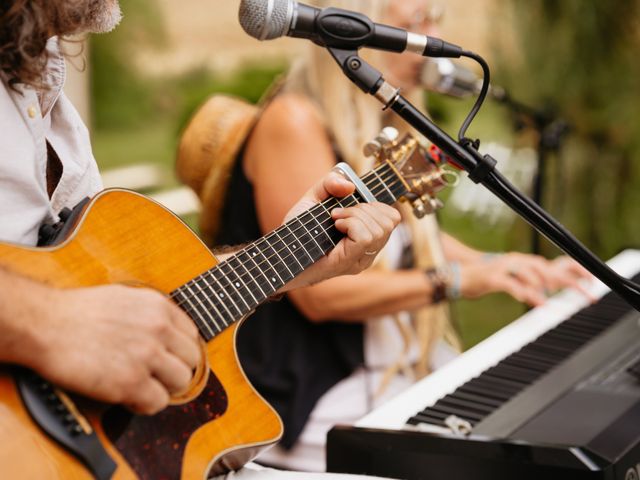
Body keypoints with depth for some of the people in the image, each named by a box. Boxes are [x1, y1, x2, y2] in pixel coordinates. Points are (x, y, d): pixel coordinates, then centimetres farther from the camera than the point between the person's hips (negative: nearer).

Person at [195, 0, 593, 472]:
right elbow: (319, 291, -21)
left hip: (410, 377, 9)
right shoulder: (295, 121, -15)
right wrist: (459, 279, -21)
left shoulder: (379, 130, 13)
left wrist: (521, 271, 10)